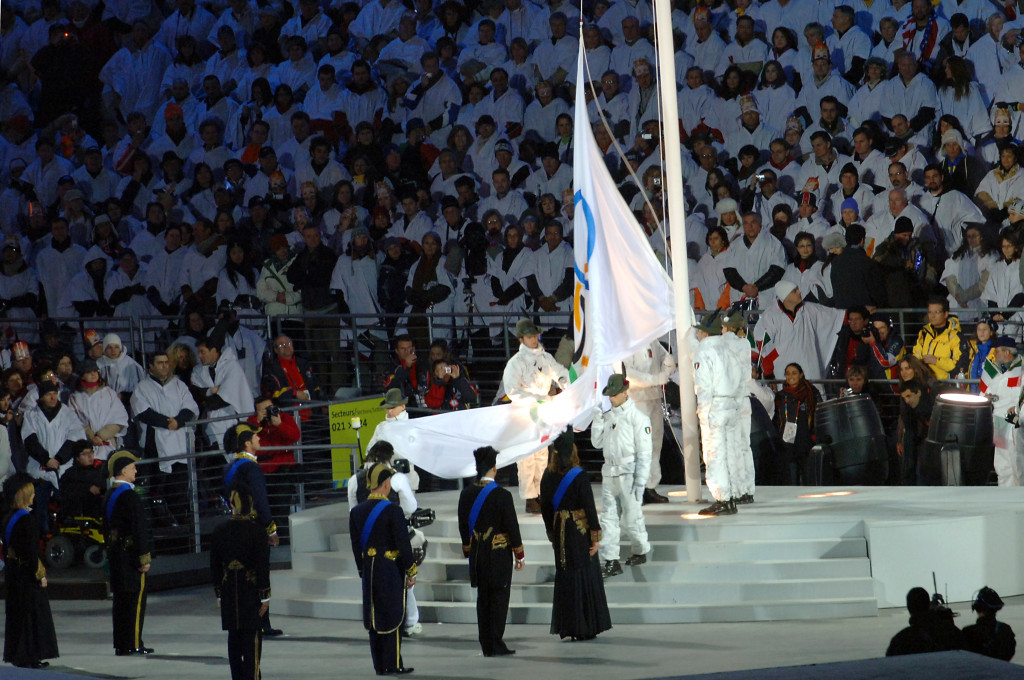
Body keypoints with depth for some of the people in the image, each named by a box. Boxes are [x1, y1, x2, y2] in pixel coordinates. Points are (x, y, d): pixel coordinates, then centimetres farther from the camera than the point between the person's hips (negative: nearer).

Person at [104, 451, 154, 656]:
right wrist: (145, 557, -15)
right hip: (131, 553, -9)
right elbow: (139, 529, -18)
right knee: (136, 597, -3)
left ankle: (120, 644, 14)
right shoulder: (129, 496, -16)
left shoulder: (108, 495, 11)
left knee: (120, 599, 11)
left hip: (116, 554, 9)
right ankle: (134, 644, -3)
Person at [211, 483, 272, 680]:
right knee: (252, 636, 1)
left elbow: (215, 566, 6)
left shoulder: (219, 532, 0)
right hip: (251, 590, -4)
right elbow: (263, 565, -12)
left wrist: (219, 594, 15)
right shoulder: (256, 531, -12)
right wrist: (265, 595, -6)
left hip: (229, 592, 4)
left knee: (234, 636, 11)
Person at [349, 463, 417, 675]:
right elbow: (403, 544, -13)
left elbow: (356, 546, 8)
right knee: (392, 616, 1)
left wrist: (363, 570, 17)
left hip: (369, 571, 5)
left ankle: (379, 665, 14)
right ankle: (393, 664, 2)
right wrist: (411, 571, -4)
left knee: (374, 617, 10)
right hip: (392, 570, -5)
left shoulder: (356, 512, 3)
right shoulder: (393, 511, -14)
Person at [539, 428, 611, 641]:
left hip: (560, 530, 4)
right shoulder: (579, 476, -14)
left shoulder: (548, 476, 0)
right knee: (584, 576, 4)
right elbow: (589, 506, -14)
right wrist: (595, 536, -8)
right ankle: (585, 627, 5)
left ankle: (567, 627, 13)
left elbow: (545, 508, 7)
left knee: (564, 578, 11)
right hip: (580, 530, -4)